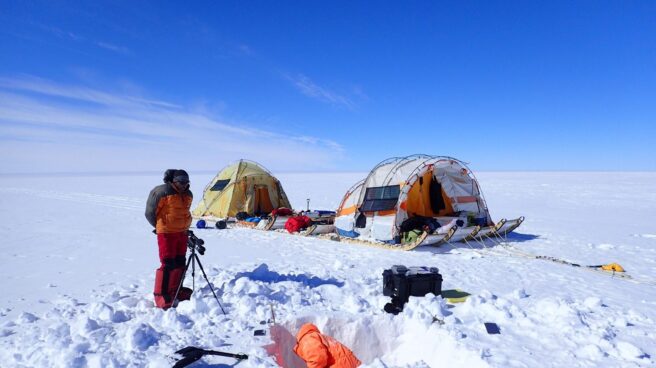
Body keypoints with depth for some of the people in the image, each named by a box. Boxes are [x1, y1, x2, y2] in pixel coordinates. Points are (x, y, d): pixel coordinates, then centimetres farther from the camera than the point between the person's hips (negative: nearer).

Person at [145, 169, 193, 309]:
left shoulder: (188, 195, 8)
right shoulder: (162, 192, -15)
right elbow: (150, 213, -7)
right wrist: (160, 227, 3)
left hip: (182, 233, 7)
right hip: (166, 233, -7)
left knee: (180, 263, 13)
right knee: (168, 264, -6)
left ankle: (176, 290, 28)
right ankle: (161, 296, 6)